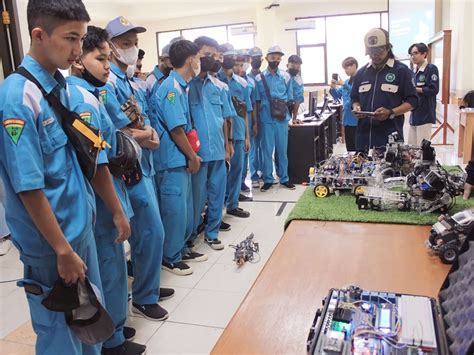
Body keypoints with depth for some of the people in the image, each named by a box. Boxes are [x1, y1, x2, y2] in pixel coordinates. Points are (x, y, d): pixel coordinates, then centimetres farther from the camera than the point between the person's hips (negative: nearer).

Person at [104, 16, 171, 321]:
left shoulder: (129, 82, 15)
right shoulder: (107, 83, -15)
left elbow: (147, 124, 13)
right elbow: (122, 134, -22)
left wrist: (147, 134, -9)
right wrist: (147, 135, -4)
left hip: (143, 166, 10)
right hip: (130, 168, -10)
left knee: (146, 231, 17)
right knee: (151, 232, -3)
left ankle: (148, 287, 32)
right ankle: (144, 299, 14)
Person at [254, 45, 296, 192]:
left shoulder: (286, 77, 6)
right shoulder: (259, 78, 1)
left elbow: (290, 98, 12)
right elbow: (257, 101, 3)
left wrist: (282, 104, -5)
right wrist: (256, 121, 3)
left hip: (282, 118, 2)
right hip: (266, 119, -1)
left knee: (282, 149, 8)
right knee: (267, 150, 3)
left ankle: (284, 178, 19)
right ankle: (268, 179, 14)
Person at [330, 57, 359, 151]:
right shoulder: (347, 82, 13)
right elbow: (337, 95, 18)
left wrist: (346, 86, -22)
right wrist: (333, 88, -1)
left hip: (357, 120, -8)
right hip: (347, 119, 8)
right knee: (349, 147, 16)